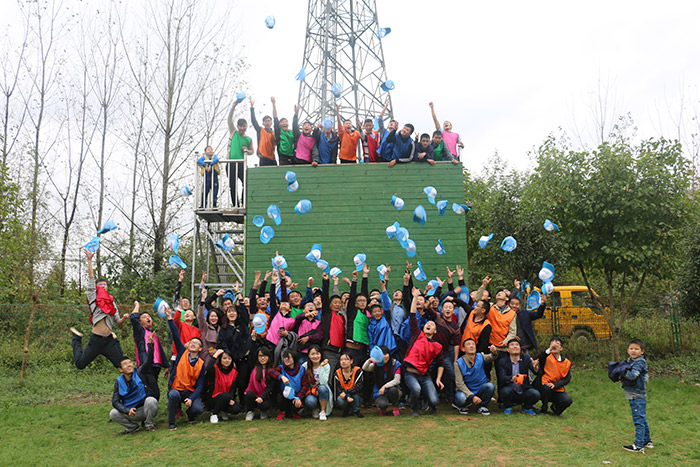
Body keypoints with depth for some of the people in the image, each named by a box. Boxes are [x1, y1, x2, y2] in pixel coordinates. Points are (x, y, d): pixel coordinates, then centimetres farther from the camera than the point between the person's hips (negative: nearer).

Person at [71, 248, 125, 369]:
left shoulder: (111, 301, 14)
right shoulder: (93, 297, 2)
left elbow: (117, 322, 15)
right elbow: (91, 277, -6)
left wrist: (124, 318, -6)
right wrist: (89, 260, -11)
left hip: (109, 340, 3)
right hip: (96, 339, -3)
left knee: (122, 364, 7)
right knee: (80, 364, 6)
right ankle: (77, 339, 31)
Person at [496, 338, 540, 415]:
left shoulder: (526, 358, 0)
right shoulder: (502, 361, -7)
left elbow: (535, 372, -11)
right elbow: (502, 377, -19)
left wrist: (535, 367, -36)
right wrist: (512, 378, -41)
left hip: (523, 391, 2)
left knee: (536, 394, -25)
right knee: (506, 390, -34)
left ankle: (526, 408, 8)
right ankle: (508, 407, 0)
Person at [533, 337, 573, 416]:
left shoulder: (567, 362, 8)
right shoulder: (547, 356, -1)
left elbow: (567, 379, 1)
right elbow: (540, 359, -25)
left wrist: (555, 384, -16)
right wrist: (549, 349, -38)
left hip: (556, 390, 3)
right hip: (543, 386, -3)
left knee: (567, 400, -24)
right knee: (546, 387, -36)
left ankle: (555, 407, 13)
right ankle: (544, 409, -8)